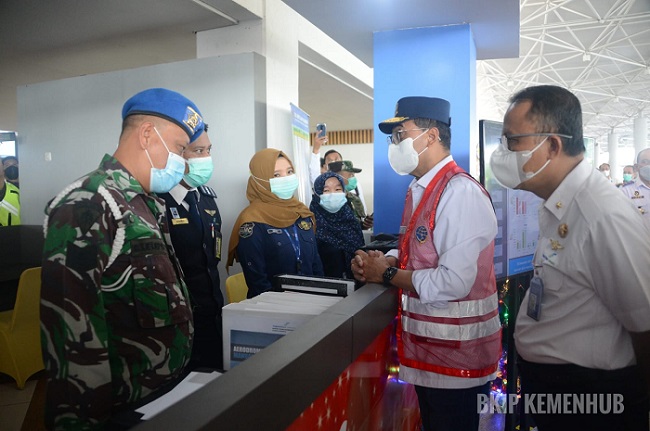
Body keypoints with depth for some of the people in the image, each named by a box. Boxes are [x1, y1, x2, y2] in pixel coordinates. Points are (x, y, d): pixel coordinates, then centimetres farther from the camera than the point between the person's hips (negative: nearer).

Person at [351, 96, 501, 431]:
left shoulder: (460, 192, -22)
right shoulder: (418, 190, 8)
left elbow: (452, 282, -29)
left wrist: (386, 274, -17)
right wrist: (380, 261, -5)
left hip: (456, 354, -8)